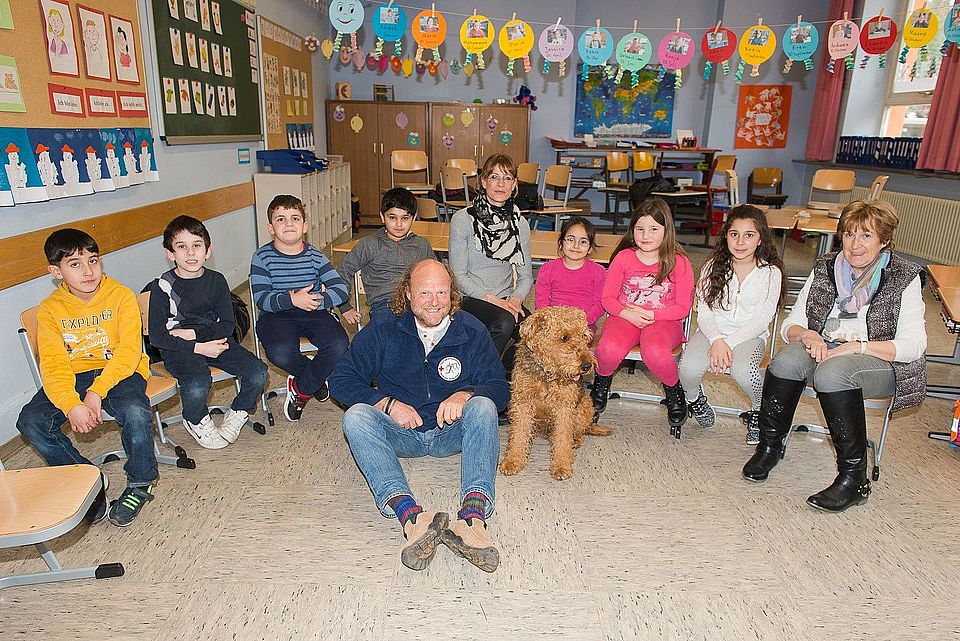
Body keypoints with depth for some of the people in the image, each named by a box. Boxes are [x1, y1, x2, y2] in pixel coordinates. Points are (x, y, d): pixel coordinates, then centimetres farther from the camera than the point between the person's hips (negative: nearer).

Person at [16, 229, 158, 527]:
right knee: (30, 421, -19)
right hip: (74, 377, 4)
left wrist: (96, 392, -25)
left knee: (136, 413, -32)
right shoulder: (50, 309, 0)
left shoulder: (121, 296, -7)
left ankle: (140, 485, -5)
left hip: (120, 372, -3)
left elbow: (129, 351, -14)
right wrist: (71, 406, -26)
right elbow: (53, 365, -8)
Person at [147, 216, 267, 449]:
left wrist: (195, 333, -13)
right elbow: (156, 336, -11)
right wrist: (198, 348, -18)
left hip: (213, 341, 4)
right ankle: (197, 421, 3)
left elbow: (227, 324, 2)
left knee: (258, 372, -17)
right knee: (198, 385, -33)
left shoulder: (216, 280, 1)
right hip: (178, 349, -3)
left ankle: (238, 413, 13)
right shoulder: (163, 286, -9)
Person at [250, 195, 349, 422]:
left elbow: (342, 290, -4)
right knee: (280, 353, -33)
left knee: (338, 345, -26)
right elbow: (261, 300, -10)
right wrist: (292, 299, -27)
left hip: (315, 312, 2)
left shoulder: (315, 256, 3)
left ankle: (301, 388, 1)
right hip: (277, 315, -2)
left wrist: (312, 301, -19)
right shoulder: (262, 257, -2)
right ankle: (315, 377, 3)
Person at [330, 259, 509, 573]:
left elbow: (499, 388, -3)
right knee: (356, 416, -28)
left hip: (452, 431, 0)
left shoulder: (472, 331, -3)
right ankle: (410, 515, -49)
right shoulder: (383, 329, -4)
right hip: (401, 431, 1)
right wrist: (387, 404, -18)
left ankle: (473, 515, -49)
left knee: (483, 406, -30)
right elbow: (341, 380, -4)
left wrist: (465, 394, -26)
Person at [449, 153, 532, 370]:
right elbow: (458, 275, -8)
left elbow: (526, 275, 10)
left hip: (507, 299, 4)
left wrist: (515, 299, -10)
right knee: (504, 322, -35)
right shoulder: (463, 219, -5)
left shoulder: (520, 223, 9)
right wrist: (492, 299, -17)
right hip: (470, 299, -4)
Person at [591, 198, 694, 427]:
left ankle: (674, 392, 0)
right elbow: (607, 298, 4)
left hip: (663, 320, -1)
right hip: (624, 317, 1)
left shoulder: (679, 263, -2)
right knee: (608, 350, -32)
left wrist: (651, 314, -14)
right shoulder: (623, 258, 2)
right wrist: (626, 313, -16)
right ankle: (601, 386, 5)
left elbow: (683, 307, -1)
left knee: (655, 353, -36)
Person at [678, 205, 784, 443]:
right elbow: (704, 312, -2)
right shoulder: (713, 266, 3)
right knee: (689, 368, -28)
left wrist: (729, 343, -19)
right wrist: (717, 341, -20)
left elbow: (761, 320, -7)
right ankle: (694, 398, 10)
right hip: (713, 331, 2)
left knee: (742, 371, -35)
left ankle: (759, 411, 1)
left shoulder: (771, 272, -2)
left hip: (750, 335, -1)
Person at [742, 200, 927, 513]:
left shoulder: (905, 278, -2)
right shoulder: (824, 268, 8)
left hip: (882, 363, -3)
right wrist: (807, 335, -16)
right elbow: (790, 324, 6)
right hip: (825, 351, 3)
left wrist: (856, 346, -21)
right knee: (787, 358, -30)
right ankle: (770, 445, -13)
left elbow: (913, 345, -10)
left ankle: (854, 478, -23)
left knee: (832, 373, -36)